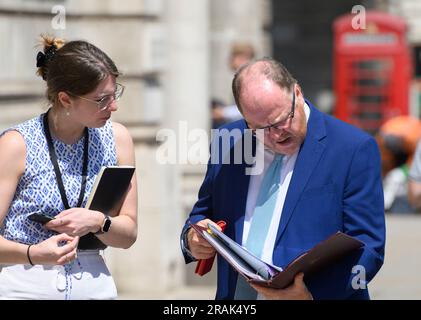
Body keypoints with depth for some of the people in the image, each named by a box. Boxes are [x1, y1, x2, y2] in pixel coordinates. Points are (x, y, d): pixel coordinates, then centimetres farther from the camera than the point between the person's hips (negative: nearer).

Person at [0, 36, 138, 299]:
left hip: (94, 287, 4)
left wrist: (97, 222, -13)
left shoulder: (117, 138, 4)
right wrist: (34, 254, -26)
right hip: (25, 287, -3)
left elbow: (129, 233, 6)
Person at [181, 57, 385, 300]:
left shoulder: (354, 149, -6)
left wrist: (311, 292, -23)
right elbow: (203, 214, 20)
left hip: (321, 294, -5)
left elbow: (368, 247, -9)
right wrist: (192, 238, -2)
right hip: (234, 294, 5)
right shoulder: (228, 144, 8)